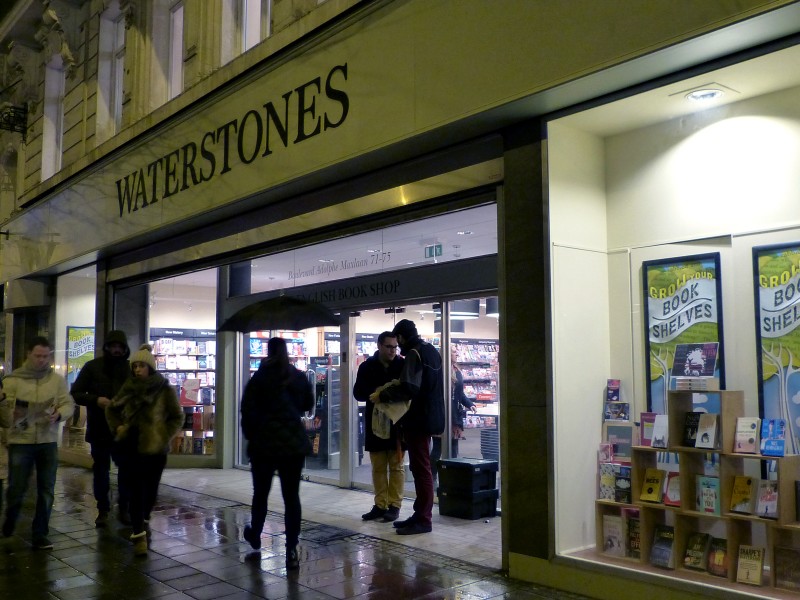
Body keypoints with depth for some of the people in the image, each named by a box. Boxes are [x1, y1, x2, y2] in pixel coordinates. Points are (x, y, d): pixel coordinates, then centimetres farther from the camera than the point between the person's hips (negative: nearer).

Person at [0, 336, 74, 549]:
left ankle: (40, 534, 16)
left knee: (46, 490, 5)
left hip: (48, 442, 2)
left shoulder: (57, 380, 4)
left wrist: (59, 414, -19)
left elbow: (68, 404, 2)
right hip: (20, 441, -2)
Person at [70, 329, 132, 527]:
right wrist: (96, 400, -16)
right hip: (99, 429, -1)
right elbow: (75, 393, -1)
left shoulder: (130, 368, 5)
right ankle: (103, 510, 20)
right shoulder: (92, 367, 1)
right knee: (100, 470, 8)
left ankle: (123, 509, 17)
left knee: (127, 469, 3)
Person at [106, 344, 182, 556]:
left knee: (150, 490, 12)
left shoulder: (165, 390, -7)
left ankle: (143, 521, 39)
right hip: (130, 447, 1)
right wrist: (117, 427, 1)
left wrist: (164, 436, -11)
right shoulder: (128, 387, 4)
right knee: (136, 491, -3)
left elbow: (177, 417, -1)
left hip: (154, 449, -1)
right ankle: (139, 535, 0)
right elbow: (111, 409, 17)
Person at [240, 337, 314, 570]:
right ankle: (291, 551, -2)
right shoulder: (299, 377, 2)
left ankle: (255, 536, 39)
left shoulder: (259, 378, -5)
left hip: (264, 443, -1)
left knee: (260, 493, 17)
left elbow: (247, 410, -6)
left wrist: (250, 435, 8)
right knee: (291, 496, 2)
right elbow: (308, 404, 18)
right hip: (294, 443, 1)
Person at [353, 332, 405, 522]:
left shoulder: (403, 366, -1)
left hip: (398, 423, -2)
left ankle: (394, 506, 9)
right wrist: (376, 392, -19)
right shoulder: (367, 367, 2)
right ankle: (380, 505, 16)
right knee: (378, 467, 8)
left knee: (396, 466, 3)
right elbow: (358, 393, -2)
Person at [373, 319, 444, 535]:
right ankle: (420, 514, 20)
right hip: (428, 417, 10)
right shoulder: (432, 351, 14)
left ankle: (423, 519, -1)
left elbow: (409, 388, -25)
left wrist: (383, 395, -13)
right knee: (421, 468, 14)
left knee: (421, 468, -5)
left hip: (418, 419, -10)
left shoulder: (414, 354, -15)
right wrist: (391, 392, 20)